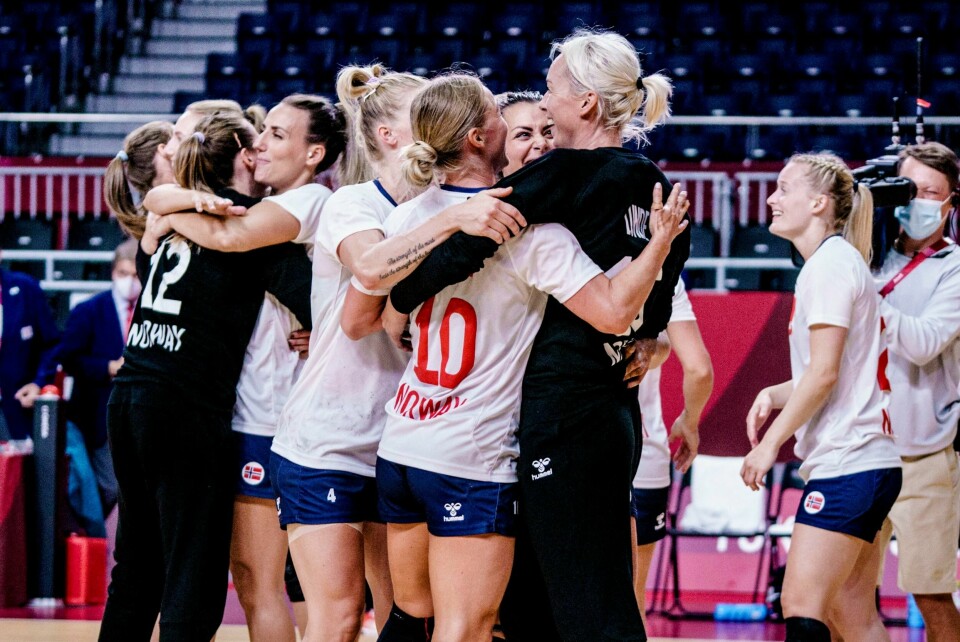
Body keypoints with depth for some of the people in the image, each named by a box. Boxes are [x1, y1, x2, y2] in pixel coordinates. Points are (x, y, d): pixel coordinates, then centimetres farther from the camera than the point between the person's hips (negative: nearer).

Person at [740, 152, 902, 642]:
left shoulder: (831, 262, -10)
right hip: (868, 462, 10)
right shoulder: (840, 260, 20)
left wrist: (771, 441, -12)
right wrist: (775, 395, 9)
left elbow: (824, 372, -17)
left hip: (846, 464, -10)